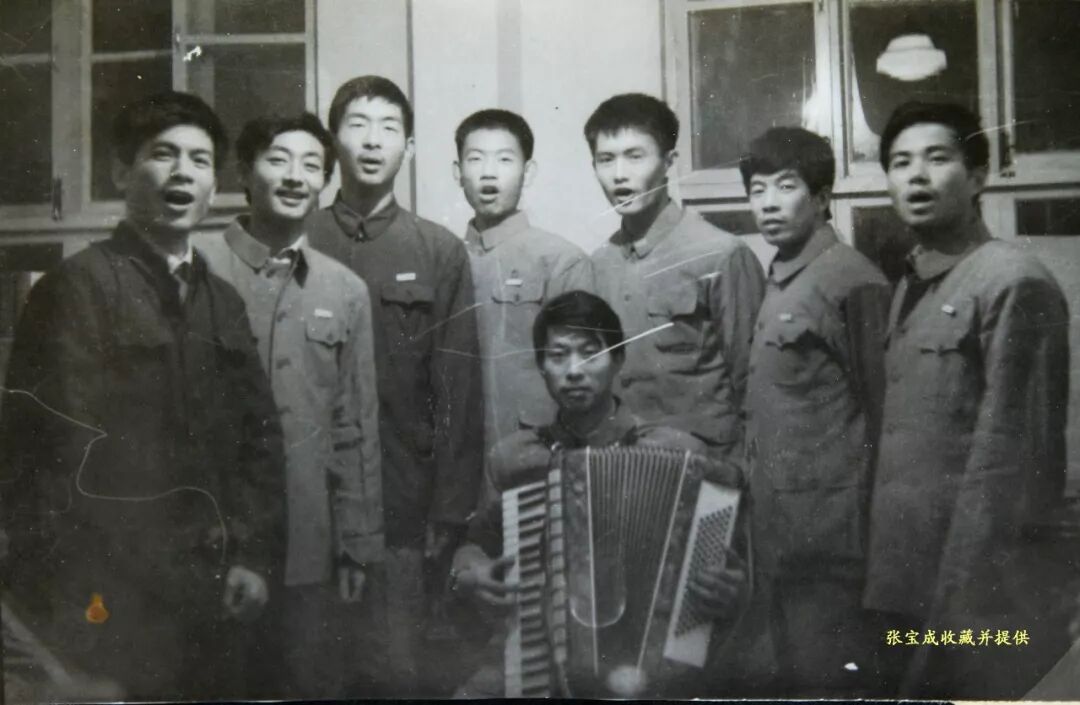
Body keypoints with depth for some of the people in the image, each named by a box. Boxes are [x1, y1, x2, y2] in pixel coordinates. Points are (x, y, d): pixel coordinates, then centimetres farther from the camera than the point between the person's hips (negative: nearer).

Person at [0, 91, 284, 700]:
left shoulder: (225, 302, 14)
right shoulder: (77, 287, -6)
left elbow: (259, 437, 12)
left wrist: (254, 557, 2)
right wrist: (75, 592, -12)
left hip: (205, 602, 6)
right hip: (104, 607, -6)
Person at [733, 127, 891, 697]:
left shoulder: (852, 280, -13)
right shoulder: (776, 280, 12)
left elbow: (878, 410, -12)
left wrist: (857, 520, -11)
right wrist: (754, 491, 11)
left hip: (825, 527, -8)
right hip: (775, 520, 8)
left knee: (823, 676, 2)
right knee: (778, 670, 18)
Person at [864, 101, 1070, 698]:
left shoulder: (1013, 283, -11)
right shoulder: (911, 287, 13)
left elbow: (1010, 460, -16)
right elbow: (898, 440, 11)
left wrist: (963, 603, -18)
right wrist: (884, 574, 6)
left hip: (977, 603, -7)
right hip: (908, 580, 7)